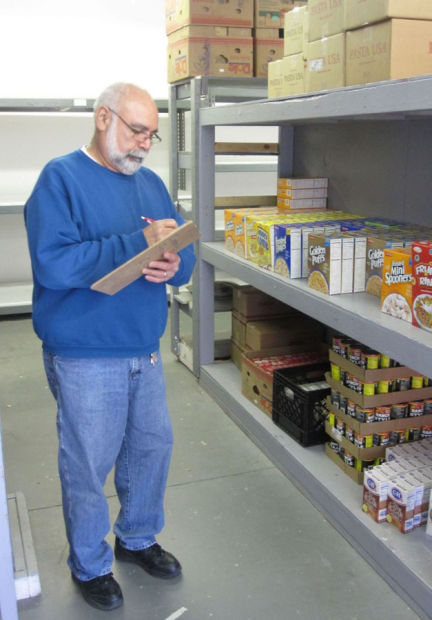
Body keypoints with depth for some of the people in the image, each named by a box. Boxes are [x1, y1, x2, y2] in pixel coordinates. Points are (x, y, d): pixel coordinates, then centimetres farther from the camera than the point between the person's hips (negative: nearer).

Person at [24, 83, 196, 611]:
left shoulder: (150, 183, 9)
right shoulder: (61, 178, -11)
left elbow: (183, 254, 8)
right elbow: (53, 264, -24)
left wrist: (174, 265, -17)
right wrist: (139, 242, -24)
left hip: (145, 352, 7)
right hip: (86, 359, -6)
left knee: (153, 448, 18)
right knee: (88, 466, 8)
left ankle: (137, 538, 43)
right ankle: (89, 566, 32)